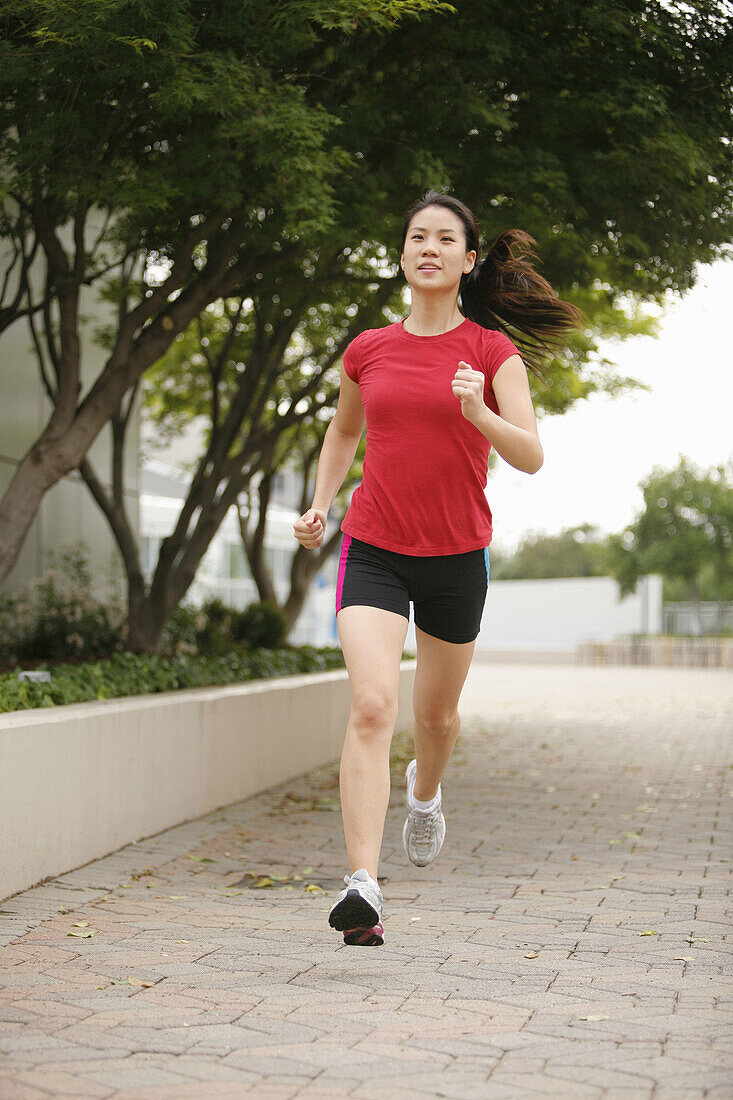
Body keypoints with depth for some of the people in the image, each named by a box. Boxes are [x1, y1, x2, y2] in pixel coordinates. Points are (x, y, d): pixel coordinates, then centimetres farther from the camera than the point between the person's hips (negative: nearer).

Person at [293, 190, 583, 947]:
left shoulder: (492, 351, -3)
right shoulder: (367, 351, 4)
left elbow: (530, 457, -13)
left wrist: (479, 413, -32)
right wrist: (320, 506, 9)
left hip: (456, 555, 0)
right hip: (373, 548, 0)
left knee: (436, 712, 18)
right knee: (371, 704, -19)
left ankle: (425, 791, 54)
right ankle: (362, 885, -25)